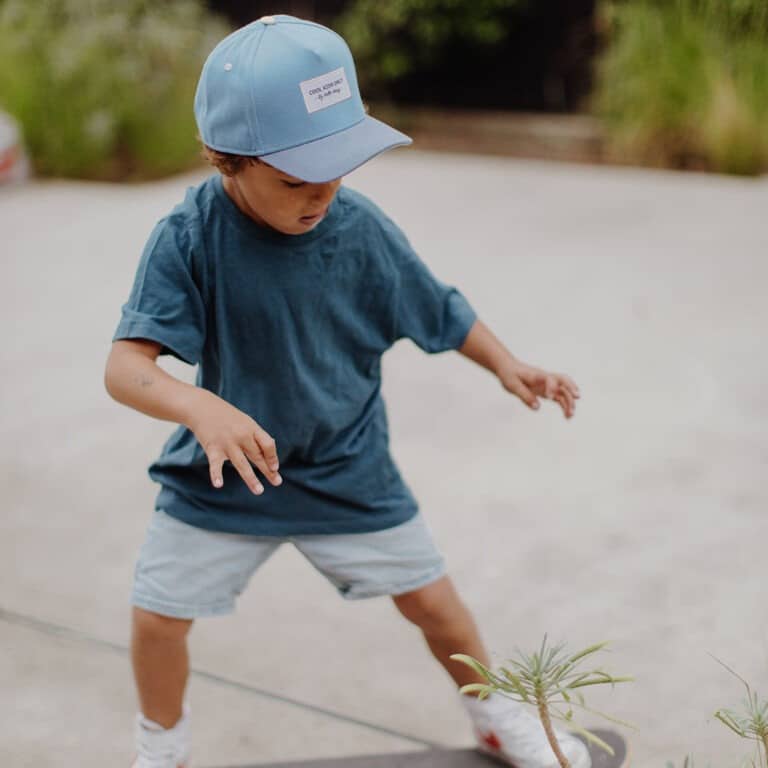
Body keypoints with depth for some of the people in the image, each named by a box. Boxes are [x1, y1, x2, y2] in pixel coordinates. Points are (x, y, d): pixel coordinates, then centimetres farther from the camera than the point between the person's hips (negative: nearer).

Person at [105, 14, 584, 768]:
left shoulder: (361, 229, -17)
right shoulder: (188, 237, -24)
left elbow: (438, 310, 0)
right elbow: (125, 365, -33)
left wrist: (507, 366, -14)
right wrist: (201, 407, -51)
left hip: (348, 472, 1)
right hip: (222, 475, -1)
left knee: (433, 600, 9)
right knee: (157, 617, 2)